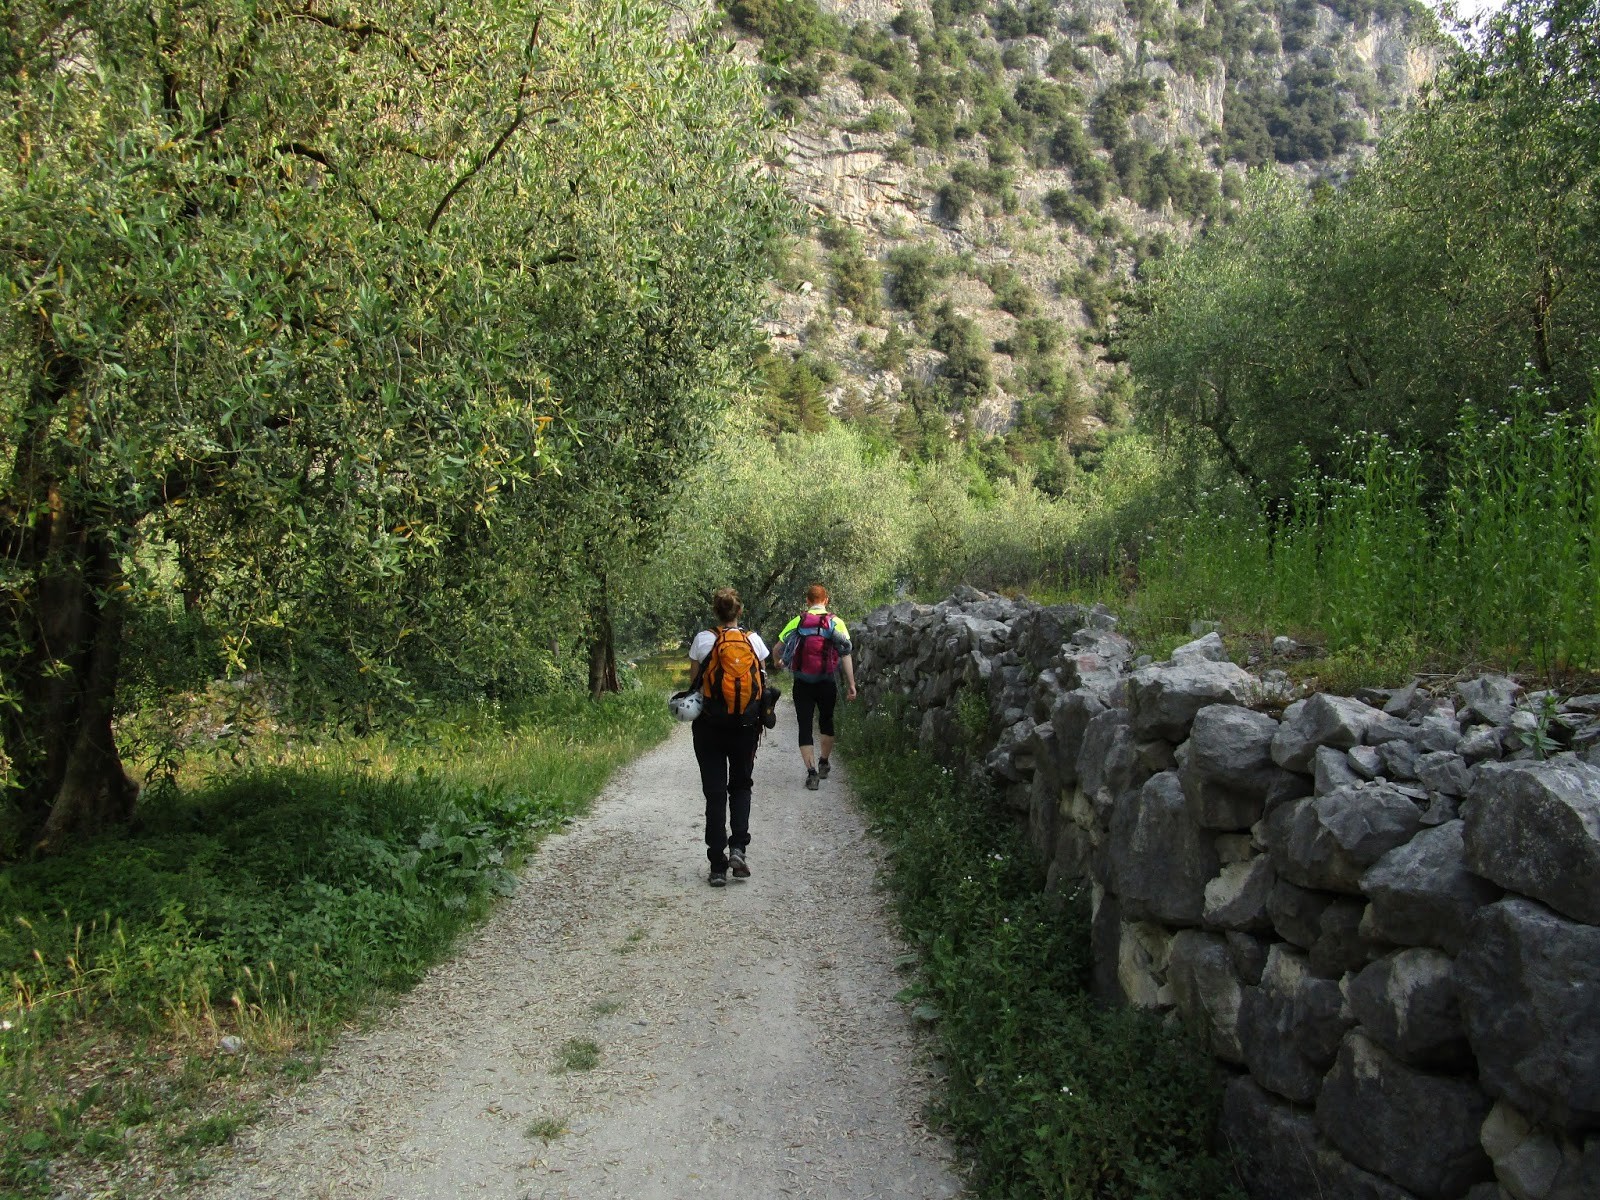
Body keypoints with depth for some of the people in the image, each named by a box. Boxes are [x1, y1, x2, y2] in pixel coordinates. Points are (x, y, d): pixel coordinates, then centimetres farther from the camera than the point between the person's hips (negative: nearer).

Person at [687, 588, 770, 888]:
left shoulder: (703, 640, -6)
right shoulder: (754, 640, -1)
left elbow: (693, 683, -3)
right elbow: (763, 684, 3)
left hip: (710, 726, -1)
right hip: (745, 727, 1)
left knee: (715, 792, 5)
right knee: (741, 785, 20)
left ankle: (718, 867, 3)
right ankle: (738, 847, 0)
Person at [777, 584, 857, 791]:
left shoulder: (797, 622, -1)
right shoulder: (836, 623, -3)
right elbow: (845, 656, -8)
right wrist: (851, 685, -4)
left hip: (802, 684, -1)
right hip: (826, 684, 1)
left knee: (805, 727, 5)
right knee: (826, 721, 22)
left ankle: (811, 772, -2)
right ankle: (823, 763, 35)